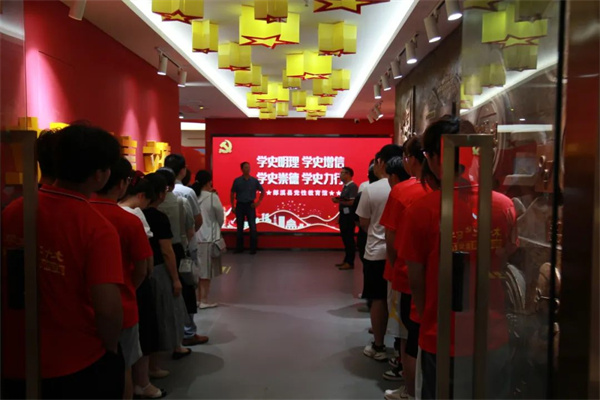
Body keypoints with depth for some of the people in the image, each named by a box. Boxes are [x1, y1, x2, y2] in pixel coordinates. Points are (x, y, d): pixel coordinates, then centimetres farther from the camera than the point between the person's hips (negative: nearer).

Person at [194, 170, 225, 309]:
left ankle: (198, 298, 23)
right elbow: (221, 218, -2)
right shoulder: (213, 197, -12)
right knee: (206, 271, 5)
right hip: (209, 238, -5)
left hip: (195, 237, 5)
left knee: (197, 270, 14)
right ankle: (204, 301, 11)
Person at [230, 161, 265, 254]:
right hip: (240, 205, 0)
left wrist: (258, 202, 1)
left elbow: (263, 191, 10)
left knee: (252, 227, -3)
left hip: (250, 205, 0)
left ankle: (253, 248, 3)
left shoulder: (254, 180, 1)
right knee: (240, 227, 7)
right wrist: (233, 206, 3)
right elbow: (232, 194, 7)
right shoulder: (237, 180, 0)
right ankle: (239, 247, 16)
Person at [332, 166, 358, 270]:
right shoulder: (345, 186, 15)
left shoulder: (352, 186, -12)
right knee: (345, 238, 14)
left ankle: (350, 262, 3)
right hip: (344, 215, 9)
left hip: (349, 216, -9)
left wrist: (339, 201, -17)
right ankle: (346, 260, 23)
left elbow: (352, 202, -20)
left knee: (349, 239, -3)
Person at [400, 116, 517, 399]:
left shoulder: (420, 211, -17)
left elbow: (416, 281, -9)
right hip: (494, 337, 3)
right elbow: (505, 268, 4)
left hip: (444, 340, -3)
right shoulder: (505, 205, -7)